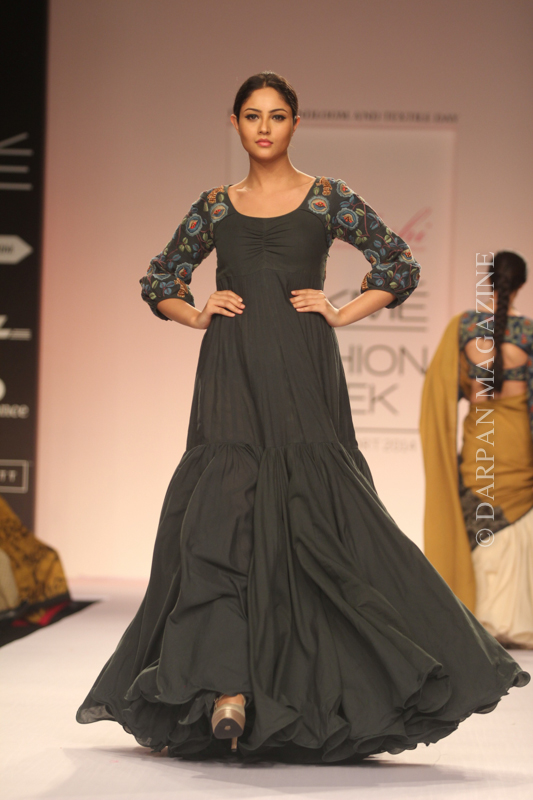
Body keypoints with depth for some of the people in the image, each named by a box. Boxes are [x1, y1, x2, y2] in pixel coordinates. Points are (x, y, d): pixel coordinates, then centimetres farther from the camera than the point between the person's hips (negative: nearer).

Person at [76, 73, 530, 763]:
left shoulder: (327, 198, 7)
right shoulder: (216, 206, 13)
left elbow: (400, 267, 9)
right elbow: (158, 283, 22)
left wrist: (340, 313, -1)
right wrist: (198, 314, 4)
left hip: (303, 375, -2)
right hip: (231, 376, 2)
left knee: (314, 515, -7)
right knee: (223, 515, -9)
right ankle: (229, 688, -12)